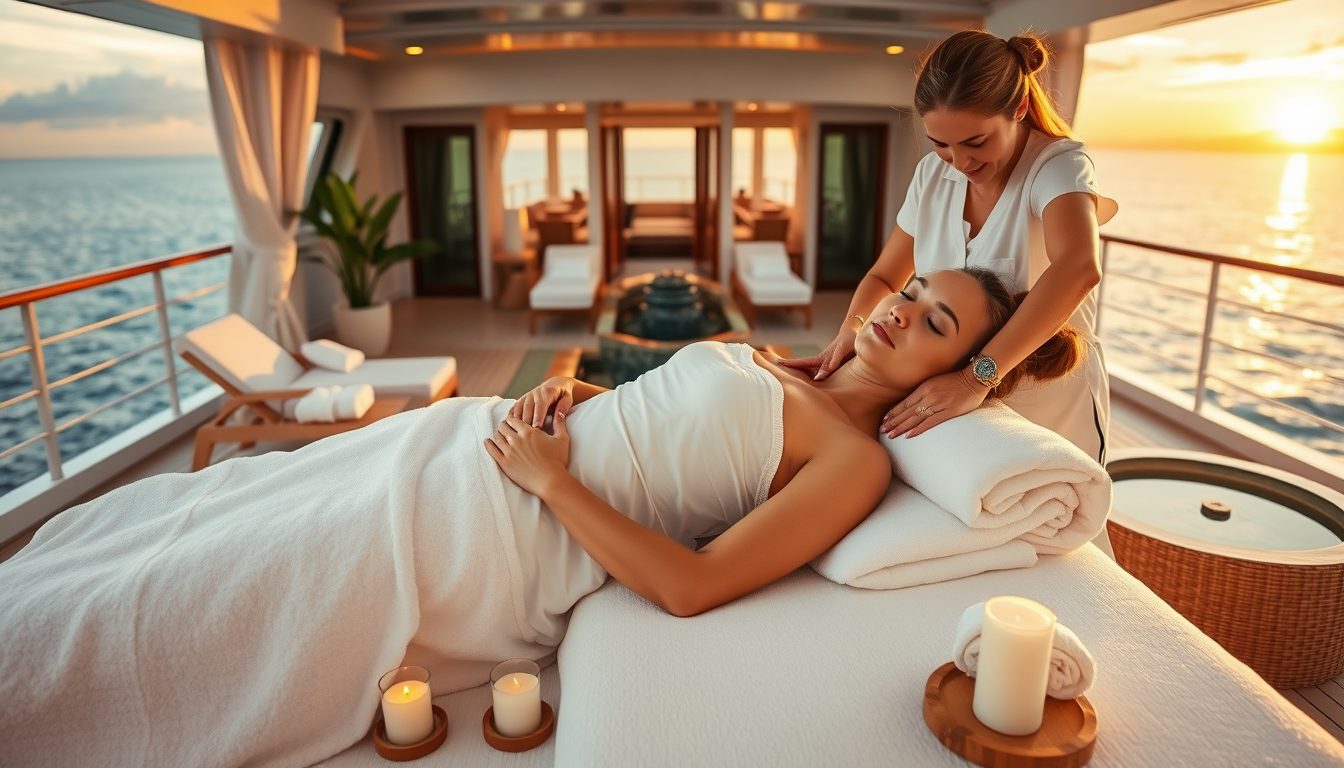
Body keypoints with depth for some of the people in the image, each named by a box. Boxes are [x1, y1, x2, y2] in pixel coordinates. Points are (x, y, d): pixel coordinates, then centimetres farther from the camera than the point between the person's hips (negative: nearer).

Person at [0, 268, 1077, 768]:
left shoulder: (856, 461, -12)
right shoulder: (771, 361, 10)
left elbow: (693, 585, -21)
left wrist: (551, 480, -18)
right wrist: (573, 391, 0)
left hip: (494, 537, -7)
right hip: (466, 445, 7)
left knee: (150, 612, 2)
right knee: (150, 527, 16)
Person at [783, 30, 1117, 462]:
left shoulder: (1058, 165, -18)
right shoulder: (932, 173, -2)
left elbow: (1077, 268, -38)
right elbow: (884, 276, 5)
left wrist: (977, 377, -47)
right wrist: (851, 329, -17)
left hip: (1050, 417, -4)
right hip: (957, 413, 4)